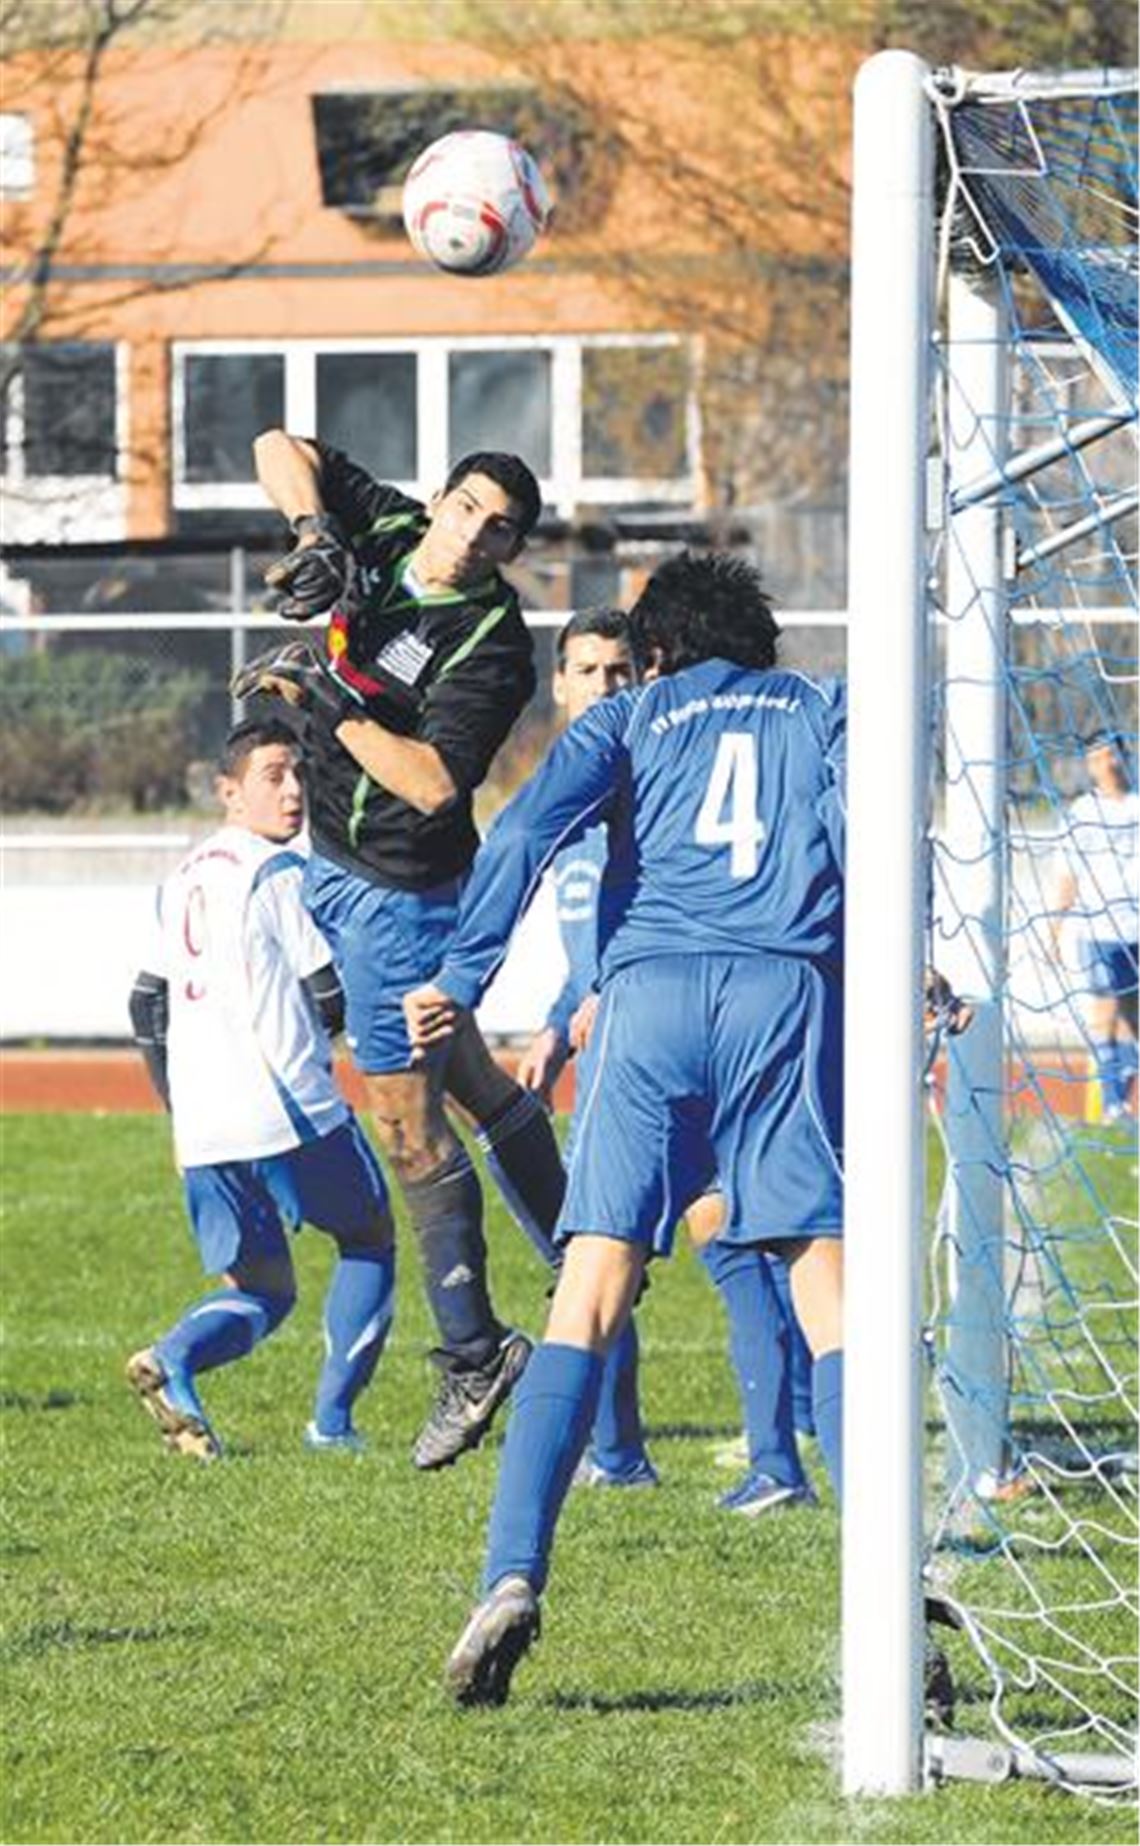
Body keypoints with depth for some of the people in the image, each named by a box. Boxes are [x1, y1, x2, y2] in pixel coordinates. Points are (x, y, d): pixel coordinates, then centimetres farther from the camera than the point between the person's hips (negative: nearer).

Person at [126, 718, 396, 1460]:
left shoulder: (183, 881, 17)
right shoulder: (281, 875, -7)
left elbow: (148, 1007, 21)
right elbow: (336, 1002, -8)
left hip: (201, 1129, 6)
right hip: (291, 1110, -6)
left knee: (261, 1290, 14)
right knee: (369, 1239, 15)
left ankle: (172, 1360, -17)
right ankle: (332, 1418, 6)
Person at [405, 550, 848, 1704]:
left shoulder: (630, 717, 20)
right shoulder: (821, 711, 23)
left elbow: (527, 830, 2)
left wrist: (459, 980, -2)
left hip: (651, 995, 0)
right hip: (788, 989, 0)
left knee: (586, 1305, -4)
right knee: (830, 1299, -2)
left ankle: (512, 1579, -19)